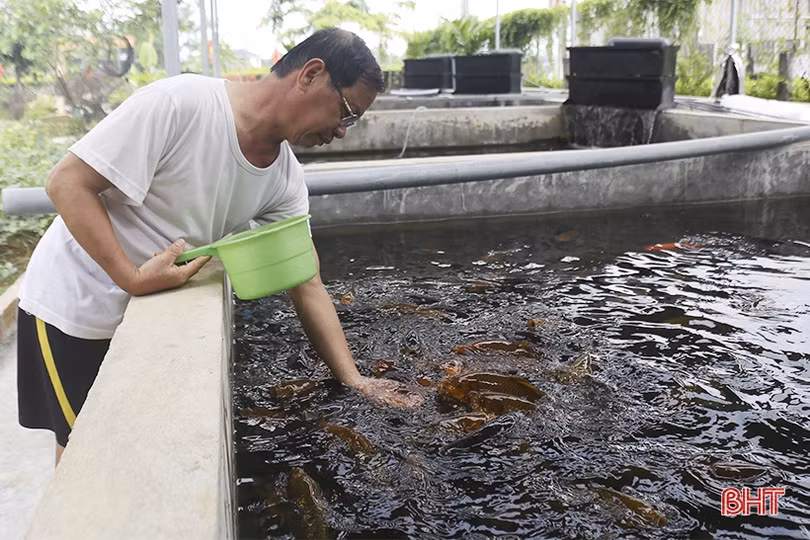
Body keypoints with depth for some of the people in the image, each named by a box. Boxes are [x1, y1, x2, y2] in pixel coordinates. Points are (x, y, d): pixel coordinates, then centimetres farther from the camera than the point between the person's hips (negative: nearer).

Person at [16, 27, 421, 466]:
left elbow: (308, 287, -5)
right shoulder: (180, 103, -27)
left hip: (150, 315, 6)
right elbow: (67, 183, -23)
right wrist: (132, 277, -30)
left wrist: (354, 381, -9)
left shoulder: (286, 179, -7)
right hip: (76, 308, -6)